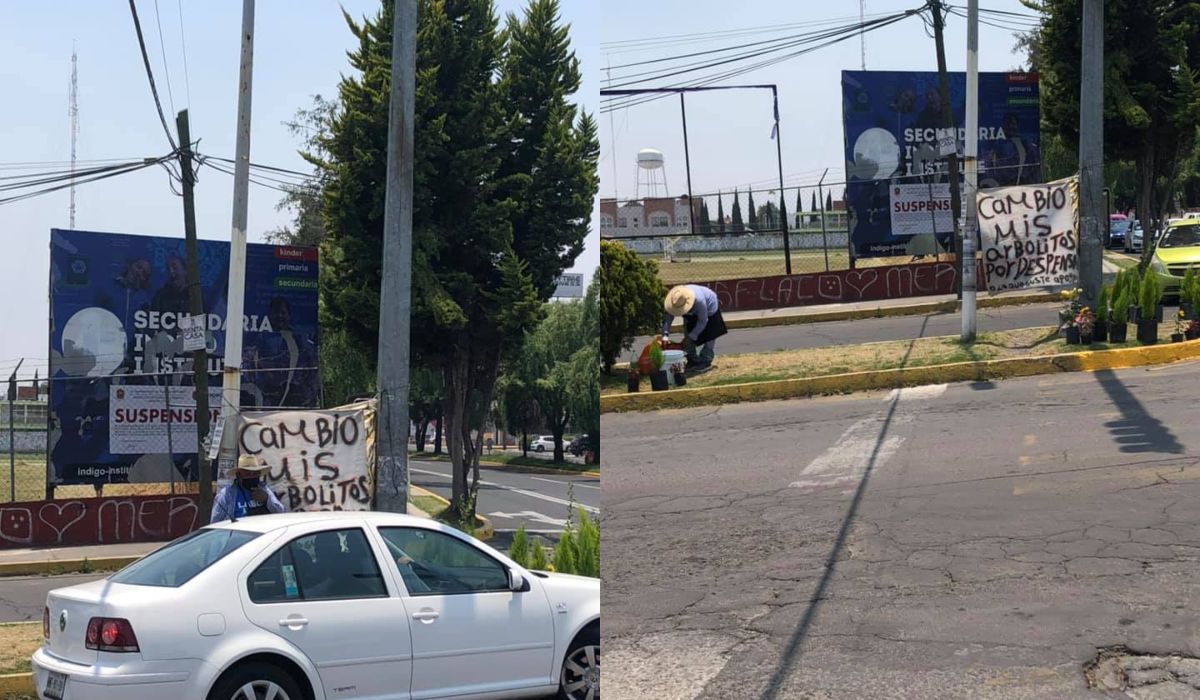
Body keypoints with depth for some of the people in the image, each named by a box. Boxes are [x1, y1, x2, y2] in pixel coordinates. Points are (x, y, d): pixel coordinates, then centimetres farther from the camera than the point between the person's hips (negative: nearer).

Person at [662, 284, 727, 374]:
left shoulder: (699, 300, -46)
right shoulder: (674, 301, -33)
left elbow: (702, 322, -34)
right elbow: (667, 319, -29)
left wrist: (691, 336, -33)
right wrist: (665, 336, -43)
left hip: (709, 308, -5)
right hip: (691, 314, 5)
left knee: (709, 336, -11)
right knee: (688, 334, 0)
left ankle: (705, 362, -3)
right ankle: (692, 361, 11)